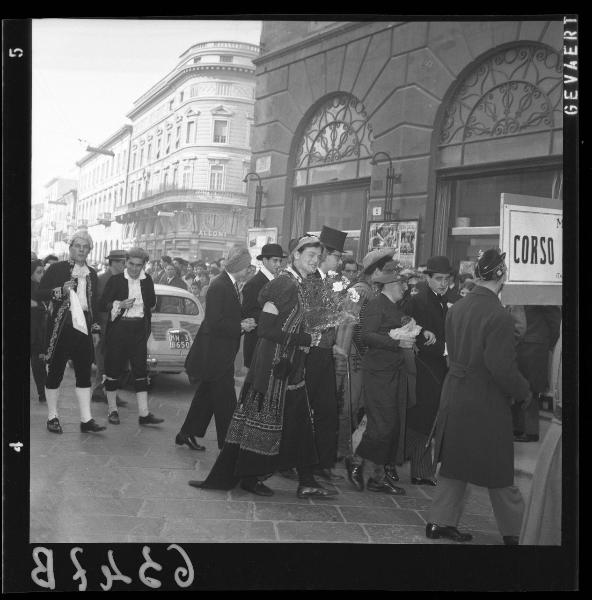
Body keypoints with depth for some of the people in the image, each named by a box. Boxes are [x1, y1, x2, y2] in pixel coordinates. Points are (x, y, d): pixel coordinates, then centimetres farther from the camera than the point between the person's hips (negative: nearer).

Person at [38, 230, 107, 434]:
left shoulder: (91, 273, 14)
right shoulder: (57, 268, 0)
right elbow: (41, 292, -3)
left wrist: (95, 326, 13)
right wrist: (62, 290, -17)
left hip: (83, 327, 4)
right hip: (61, 327, -4)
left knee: (84, 374, 3)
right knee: (56, 372, 2)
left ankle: (86, 420, 5)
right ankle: (52, 418, 13)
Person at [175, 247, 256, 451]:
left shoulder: (231, 285, 11)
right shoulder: (219, 286, -19)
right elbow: (215, 323, -23)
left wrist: (243, 324, 1)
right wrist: (240, 326, -16)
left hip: (221, 353, 10)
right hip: (215, 353, -10)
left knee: (206, 395, 17)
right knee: (226, 401, -3)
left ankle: (186, 434, 28)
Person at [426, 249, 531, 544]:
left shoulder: (455, 309, 1)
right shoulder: (499, 316, -21)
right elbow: (502, 368, -22)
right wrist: (524, 393, -5)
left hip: (454, 396, 7)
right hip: (486, 402, -6)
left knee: (454, 462, 18)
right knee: (498, 469, 8)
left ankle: (441, 521, 24)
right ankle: (513, 530, 23)